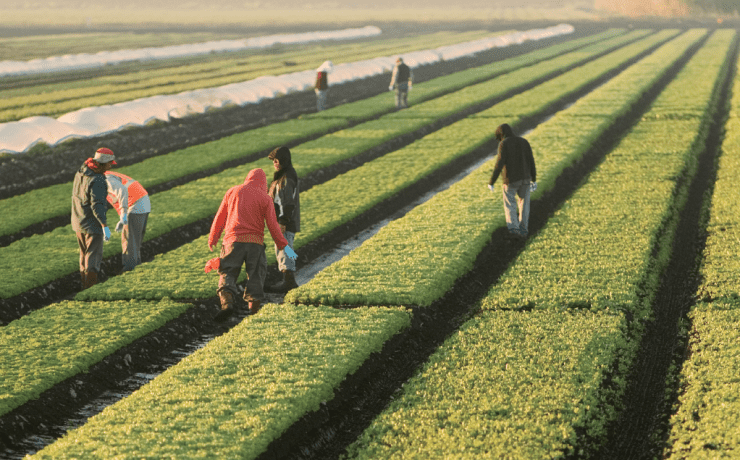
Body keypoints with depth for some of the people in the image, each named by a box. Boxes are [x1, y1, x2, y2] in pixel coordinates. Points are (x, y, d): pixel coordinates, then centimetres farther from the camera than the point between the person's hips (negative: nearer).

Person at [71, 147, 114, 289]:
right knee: (93, 256, 0)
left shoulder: (80, 172, 3)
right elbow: (97, 205, -28)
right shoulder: (97, 181, -24)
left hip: (78, 222, 8)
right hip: (92, 223, -8)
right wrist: (105, 226, -28)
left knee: (84, 255, 19)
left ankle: (85, 285, 26)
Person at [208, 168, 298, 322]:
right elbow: (273, 225, -1)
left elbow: (220, 217, 10)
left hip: (234, 240, 0)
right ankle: (254, 308, 5)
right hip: (255, 241, 0)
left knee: (227, 275, 1)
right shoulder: (265, 198, 5)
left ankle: (227, 303, -24)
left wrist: (212, 239, 20)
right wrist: (284, 246, 4)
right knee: (255, 276, 13)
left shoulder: (233, 191, 10)